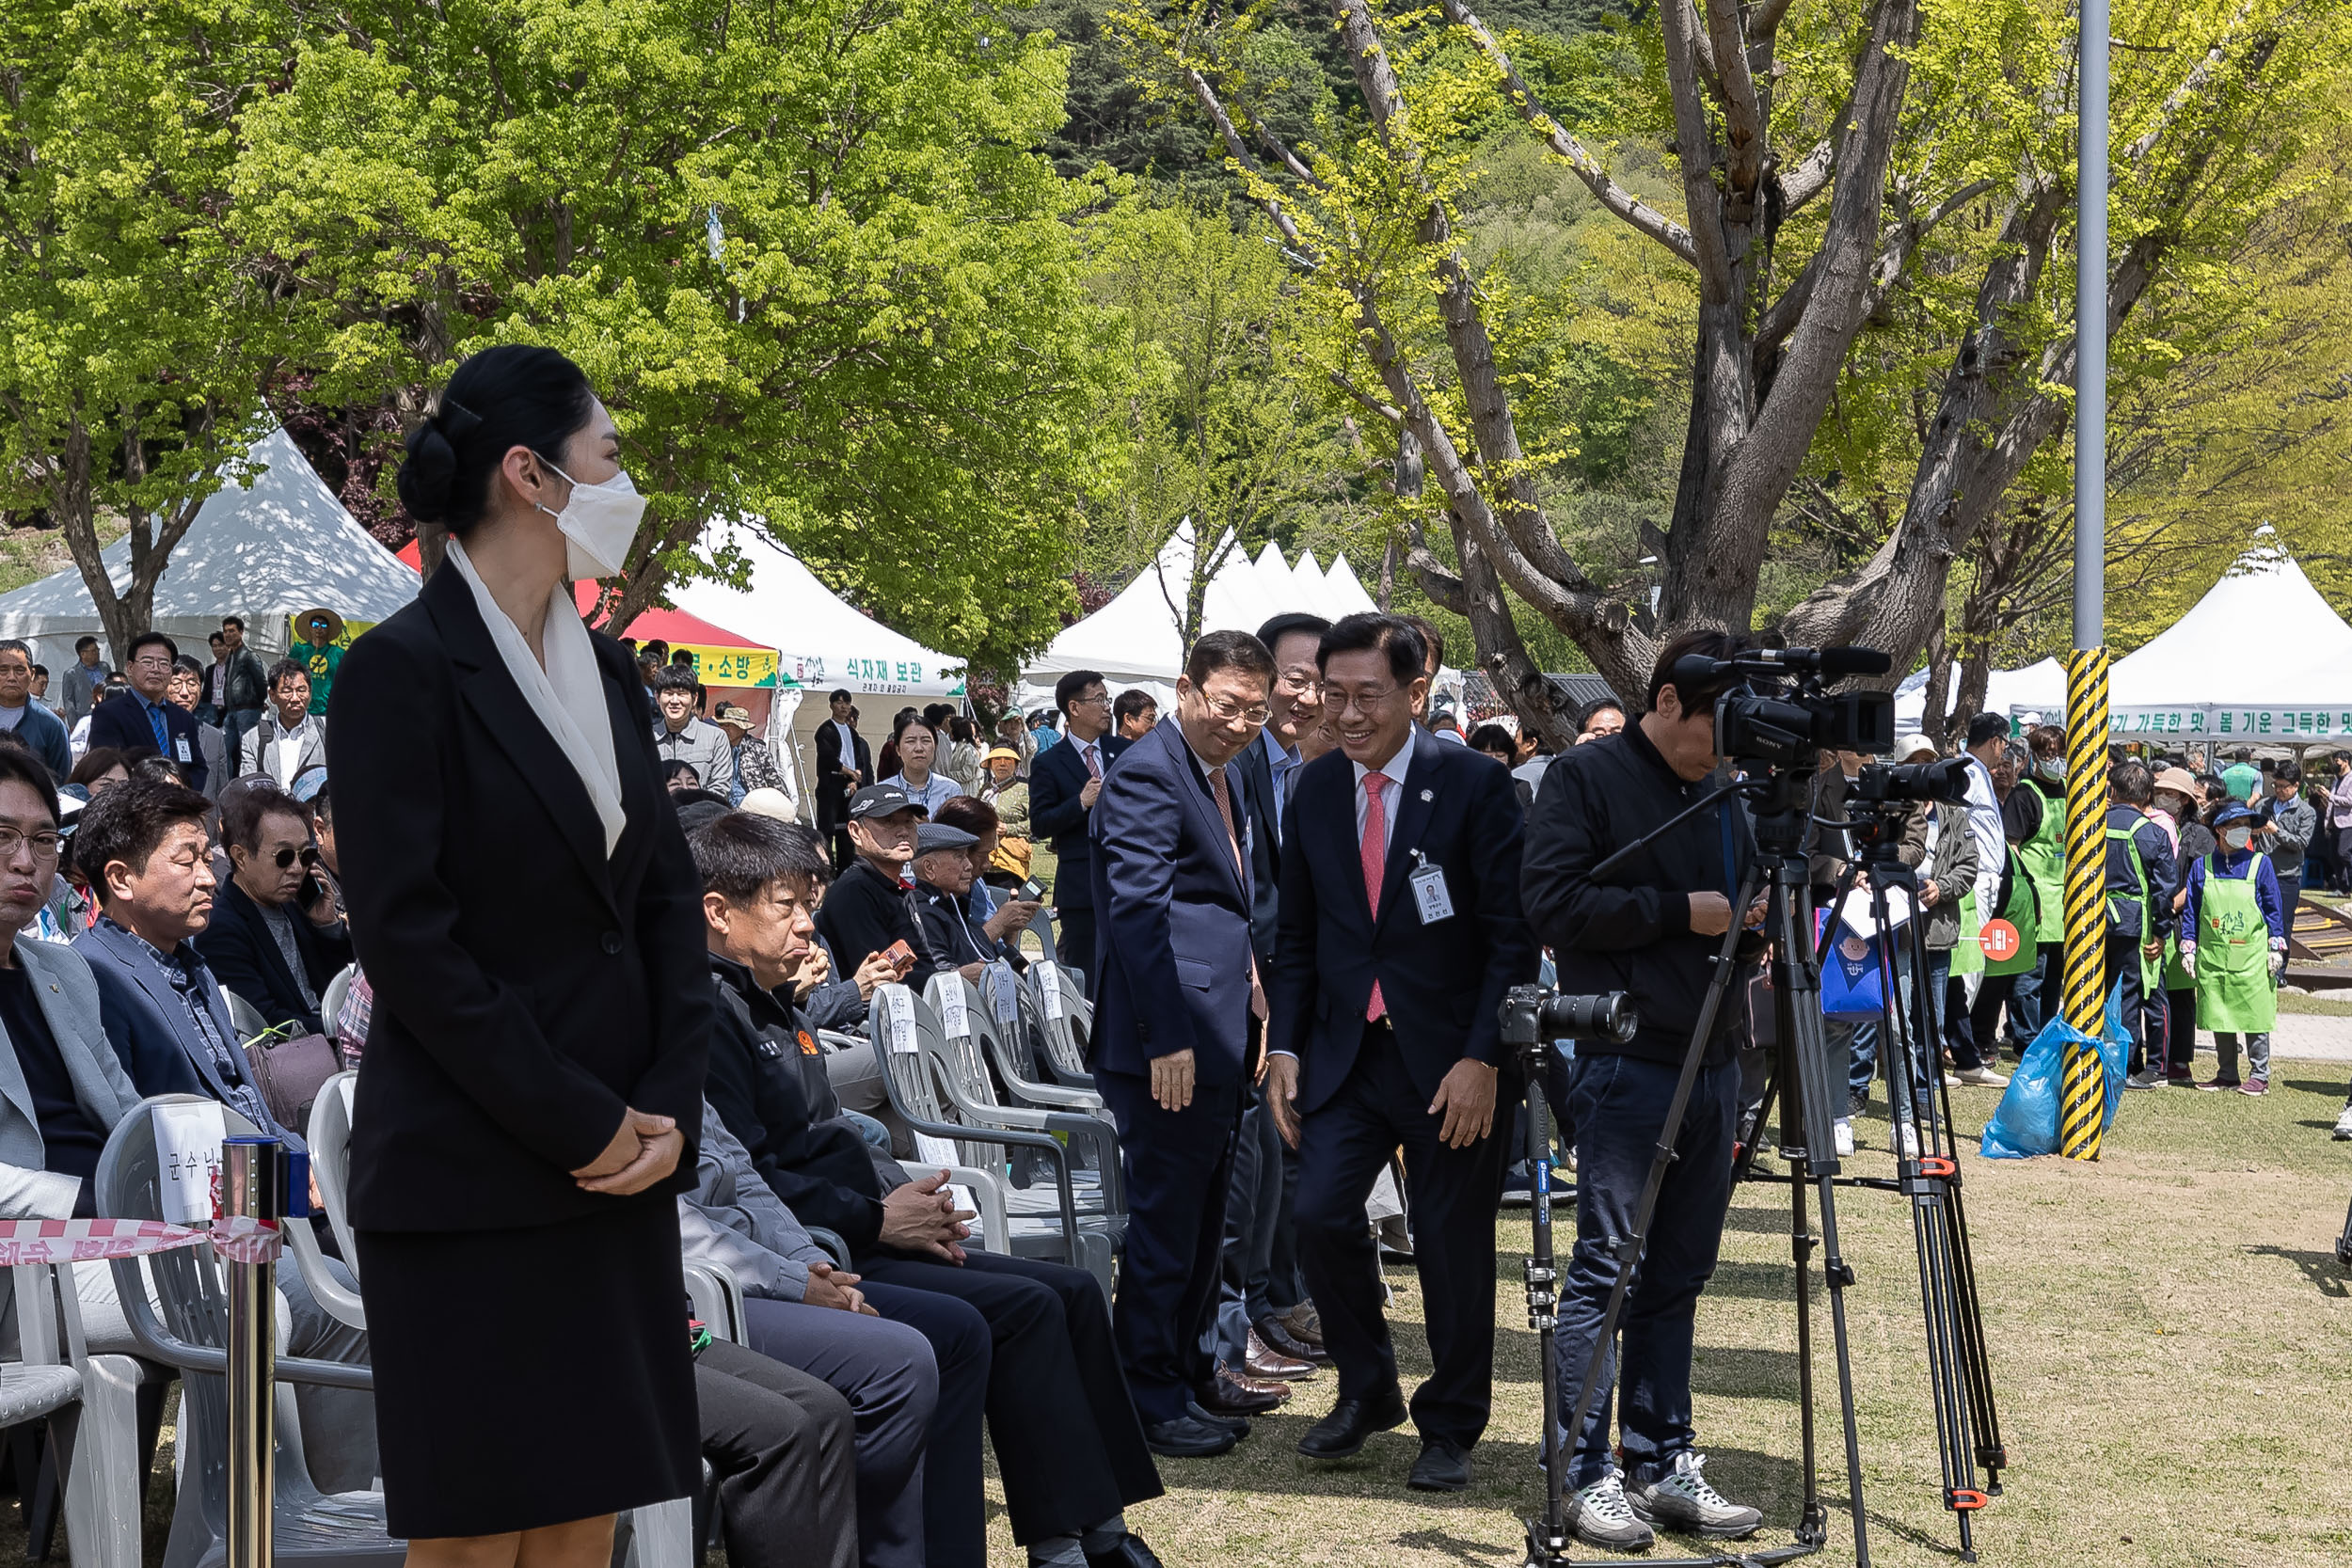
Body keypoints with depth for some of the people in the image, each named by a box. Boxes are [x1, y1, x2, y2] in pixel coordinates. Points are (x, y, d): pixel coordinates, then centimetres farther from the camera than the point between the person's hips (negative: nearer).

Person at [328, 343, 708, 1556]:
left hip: (618, 1175, 7)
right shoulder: (401, 670, -10)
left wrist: (670, 1107, -1)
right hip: (470, 1179, -7)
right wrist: (581, 1125, -14)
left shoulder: (605, 670, 13)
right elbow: (407, 937, -14)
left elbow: (668, 897, 12)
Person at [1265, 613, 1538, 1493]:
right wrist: (1285, 1046, 3)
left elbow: (1513, 935, -9)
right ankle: (1365, 1391, 13)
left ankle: (1449, 1429, 20)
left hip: (1453, 1061, -3)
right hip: (1346, 1051, 4)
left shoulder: (1476, 785, -8)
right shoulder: (1316, 791, 6)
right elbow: (1295, 934, 12)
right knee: (1320, 1214, -10)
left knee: (1454, 1247, 3)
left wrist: (1482, 1058, -15)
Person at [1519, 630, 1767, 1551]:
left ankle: (1663, 1465, 15)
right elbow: (1551, 901, -14)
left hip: (1712, 1062, 7)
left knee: (1679, 1275, 9)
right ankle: (1589, 1475, 0)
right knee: (1605, 1267, -4)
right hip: (1624, 1061, -7)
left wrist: (1757, 918, 0)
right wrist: (1680, 912, -13)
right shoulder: (1586, 779, -4)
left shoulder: (1727, 797, 15)